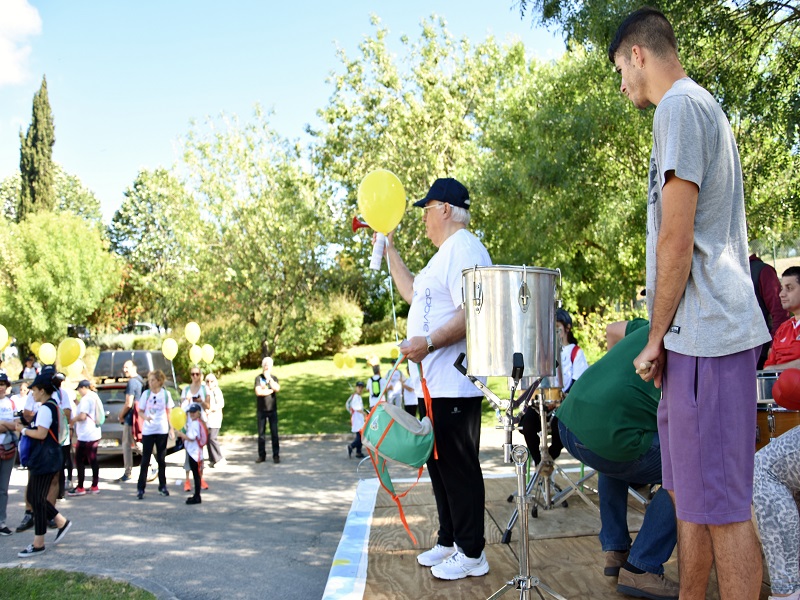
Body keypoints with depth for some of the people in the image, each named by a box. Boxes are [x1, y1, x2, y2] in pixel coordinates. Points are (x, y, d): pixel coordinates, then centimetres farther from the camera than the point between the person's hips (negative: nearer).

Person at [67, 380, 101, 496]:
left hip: (85, 436, -9)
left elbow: (82, 416, -22)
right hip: (95, 434, 9)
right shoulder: (95, 397, 14)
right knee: (93, 460, 11)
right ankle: (95, 486, 14)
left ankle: (80, 488, 2)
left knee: (79, 460, -1)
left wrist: (72, 420, -6)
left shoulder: (86, 399, -15)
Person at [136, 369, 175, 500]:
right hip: (147, 430, -1)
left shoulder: (166, 394, 0)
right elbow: (140, 411, 2)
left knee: (161, 459, 9)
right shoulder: (146, 394, -1)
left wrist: (171, 428, 2)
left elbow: (169, 412, 7)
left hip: (162, 430, 1)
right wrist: (145, 417, -20)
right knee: (145, 460, 0)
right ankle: (140, 488, 3)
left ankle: (162, 486, 18)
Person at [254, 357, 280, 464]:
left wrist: (269, 378, -8)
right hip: (261, 410, -1)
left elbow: (277, 388, -11)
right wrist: (270, 391, -7)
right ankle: (262, 455, 12)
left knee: (274, 433, -1)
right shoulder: (259, 378, 0)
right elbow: (258, 392, -14)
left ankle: (276, 455, 3)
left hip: (272, 409, 1)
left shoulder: (274, 378, 9)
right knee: (261, 433, 4)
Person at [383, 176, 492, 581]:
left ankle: (472, 554, 7)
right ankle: (449, 542, 29)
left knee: (459, 467, -3)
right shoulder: (445, 254, 21)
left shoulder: (463, 248, -13)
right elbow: (413, 293, 32)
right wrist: (389, 249, 32)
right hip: (435, 384, 11)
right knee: (440, 465, 17)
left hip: (454, 385, -11)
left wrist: (428, 342, -31)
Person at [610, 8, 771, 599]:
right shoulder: (704, 106, 22)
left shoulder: (680, 106, -9)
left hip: (706, 333, -11)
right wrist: (663, 339, 22)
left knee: (721, 504, -6)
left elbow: (676, 241, -17)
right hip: (698, 336, 11)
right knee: (689, 489, 15)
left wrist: (655, 338, -9)